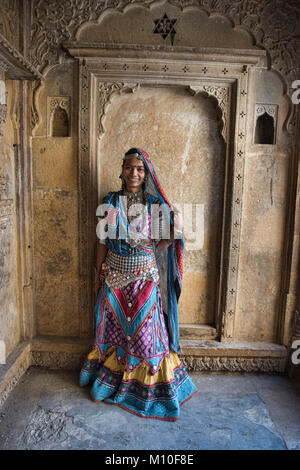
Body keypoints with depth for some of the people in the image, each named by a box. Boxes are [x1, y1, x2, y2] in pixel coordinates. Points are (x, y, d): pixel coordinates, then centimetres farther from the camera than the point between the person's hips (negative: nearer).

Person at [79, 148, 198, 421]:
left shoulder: (155, 204, -4)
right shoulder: (110, 202, 1)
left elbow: (160, 245, -3)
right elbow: (104, 242, 6)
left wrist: (175, 230, -19)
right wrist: (98, 275, 9)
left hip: (144, 276, -2)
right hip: (114, 275, 2)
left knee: (144, 329, 6)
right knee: (114, 327, 14)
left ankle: (145, 387, 28)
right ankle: (110, 380, 37)